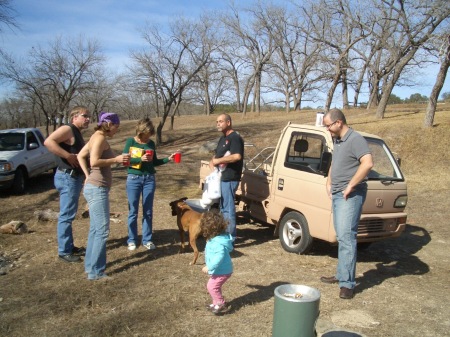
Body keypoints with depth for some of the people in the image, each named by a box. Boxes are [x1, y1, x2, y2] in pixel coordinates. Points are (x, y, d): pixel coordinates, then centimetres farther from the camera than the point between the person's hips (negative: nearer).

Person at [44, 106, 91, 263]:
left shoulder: (77, 133, 16)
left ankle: (69, 246, 26)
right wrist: (68, 156, -29)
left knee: (69, 214, 16)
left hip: (75, 177, 10)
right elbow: (48, 142, -28)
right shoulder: (67, 129, -13)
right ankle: (64, 251, 4)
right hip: (67, 177, -10)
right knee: (66, 215, -4)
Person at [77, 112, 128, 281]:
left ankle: (90, 265, 26)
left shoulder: (97, 137, 14)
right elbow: (94, 162, -24)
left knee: (95, 229, 16)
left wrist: (88, 176, 10)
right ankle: (95, 271, 0)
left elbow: (80, 156, 15)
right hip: (97, 189, -10)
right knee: (102, 230, -6)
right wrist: (116, 159, -14)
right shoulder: (100, 138, -13)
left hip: (94, 187, 10)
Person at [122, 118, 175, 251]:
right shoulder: (131, 142, -4)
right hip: (134, 179, -3)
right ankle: (131, 240, 16)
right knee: (133, 211, 4)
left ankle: (147, 240, 17)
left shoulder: (151, 143, 6)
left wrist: (168, 159, 0)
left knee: (148, 211, 7)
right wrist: (140, 159, -21)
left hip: (149, 179, 3)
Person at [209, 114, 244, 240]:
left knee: (228, 208, -6)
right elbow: (216, 156, 25)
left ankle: (231, 237, 1)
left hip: (229, 179, -10)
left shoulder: (235, 138, -12)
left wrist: (219, 160, -17)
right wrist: (212, 163, 1)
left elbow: (237, 156, -27)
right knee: (223, 207, 16)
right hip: (221, 178, 10)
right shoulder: (222, 139, 18)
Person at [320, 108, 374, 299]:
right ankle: (342, 275, 23)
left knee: (346, 236, -11)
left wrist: (350, 186, -22)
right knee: (342, 237, 14)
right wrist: (329, 183, 17)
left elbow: (367, 163, -26)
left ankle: (347, 283, -8)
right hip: (337, 195, 9)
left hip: (350, 196, -9)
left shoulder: (355, 139, -13)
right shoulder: (337, 141, 16)